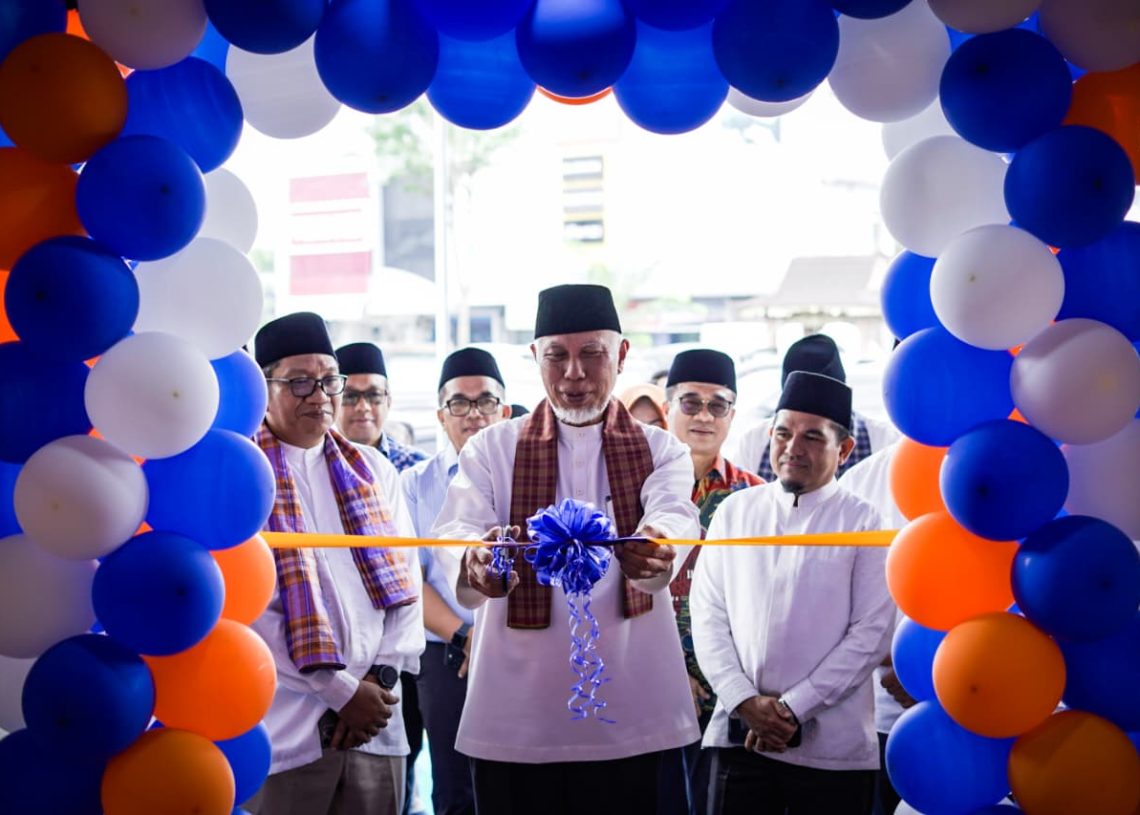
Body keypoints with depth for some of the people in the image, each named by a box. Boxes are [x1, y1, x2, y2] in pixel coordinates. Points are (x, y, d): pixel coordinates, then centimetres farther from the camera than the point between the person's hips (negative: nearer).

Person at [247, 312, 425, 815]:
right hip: (286, 731, -4)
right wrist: (340, 691, -11)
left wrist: (381, 679, -4)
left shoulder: (373, 471, 13)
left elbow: (405, 583, 10)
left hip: (376, 726, 4)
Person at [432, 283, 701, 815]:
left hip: (627, 716, 0)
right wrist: (476, 564, -35)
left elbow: (673, 514, -14)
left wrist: (655, 548, -39)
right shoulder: (491, 449, 8)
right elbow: (457, 529, -11)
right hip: (514, 717, 0)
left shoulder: (659, 451, 8)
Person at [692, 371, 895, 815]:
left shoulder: (862, 522, -1)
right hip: (740, 736, 2)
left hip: (833, 748, -2)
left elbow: (871, 634, -6)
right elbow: (707, 615, 6)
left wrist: (792, 708, -10)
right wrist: (744, 700, -6)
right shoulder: (735, 511, 9)